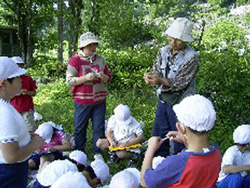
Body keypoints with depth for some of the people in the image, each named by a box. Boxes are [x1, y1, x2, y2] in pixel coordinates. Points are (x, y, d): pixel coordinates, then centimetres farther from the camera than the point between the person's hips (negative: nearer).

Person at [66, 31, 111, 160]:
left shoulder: (100, 60, 9)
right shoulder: (75, 60, -3)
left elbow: (108, 79, 15)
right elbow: (69, 80, -9)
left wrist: (103, 76, -8)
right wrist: (86, 78, -20)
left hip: (99, 101, 3)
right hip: (82, 101, -3)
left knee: (99, 128, 6)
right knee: (80, 128, 6)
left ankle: (98, 152, 18)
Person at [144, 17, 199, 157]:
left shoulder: (191, 57, -17)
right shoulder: (163, 52, 2)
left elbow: (180, 84, -19)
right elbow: (156, 71, 3)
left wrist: (160, 80, -31)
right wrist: (150, 77, -20)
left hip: (180, 103, -6)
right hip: (163, 101, 7)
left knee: (180, 142, 7)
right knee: (158, 137, 17)